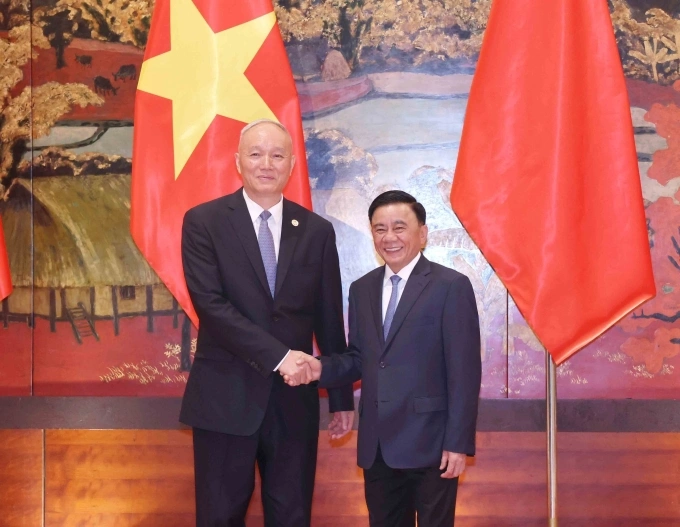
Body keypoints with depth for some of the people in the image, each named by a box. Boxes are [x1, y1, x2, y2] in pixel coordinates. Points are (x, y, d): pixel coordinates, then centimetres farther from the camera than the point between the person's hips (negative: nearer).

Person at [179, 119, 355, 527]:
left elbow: (329, 320, 9)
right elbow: (210, 304, -13)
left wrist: (343, 398, 11)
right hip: (226, 397, -2)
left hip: (295, 399, 2)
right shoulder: (204, 222, -3)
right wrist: (278, 355, -19)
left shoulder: (317, 231, 6)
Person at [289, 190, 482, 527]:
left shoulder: (451, 287, -7)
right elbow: (359, 358, 13)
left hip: (429, 442, -5)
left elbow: (464, 372, -10)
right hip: (376, 444, 6)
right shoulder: (361, 289, 11)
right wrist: (322, 368, -8)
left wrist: (459, 443, -14)